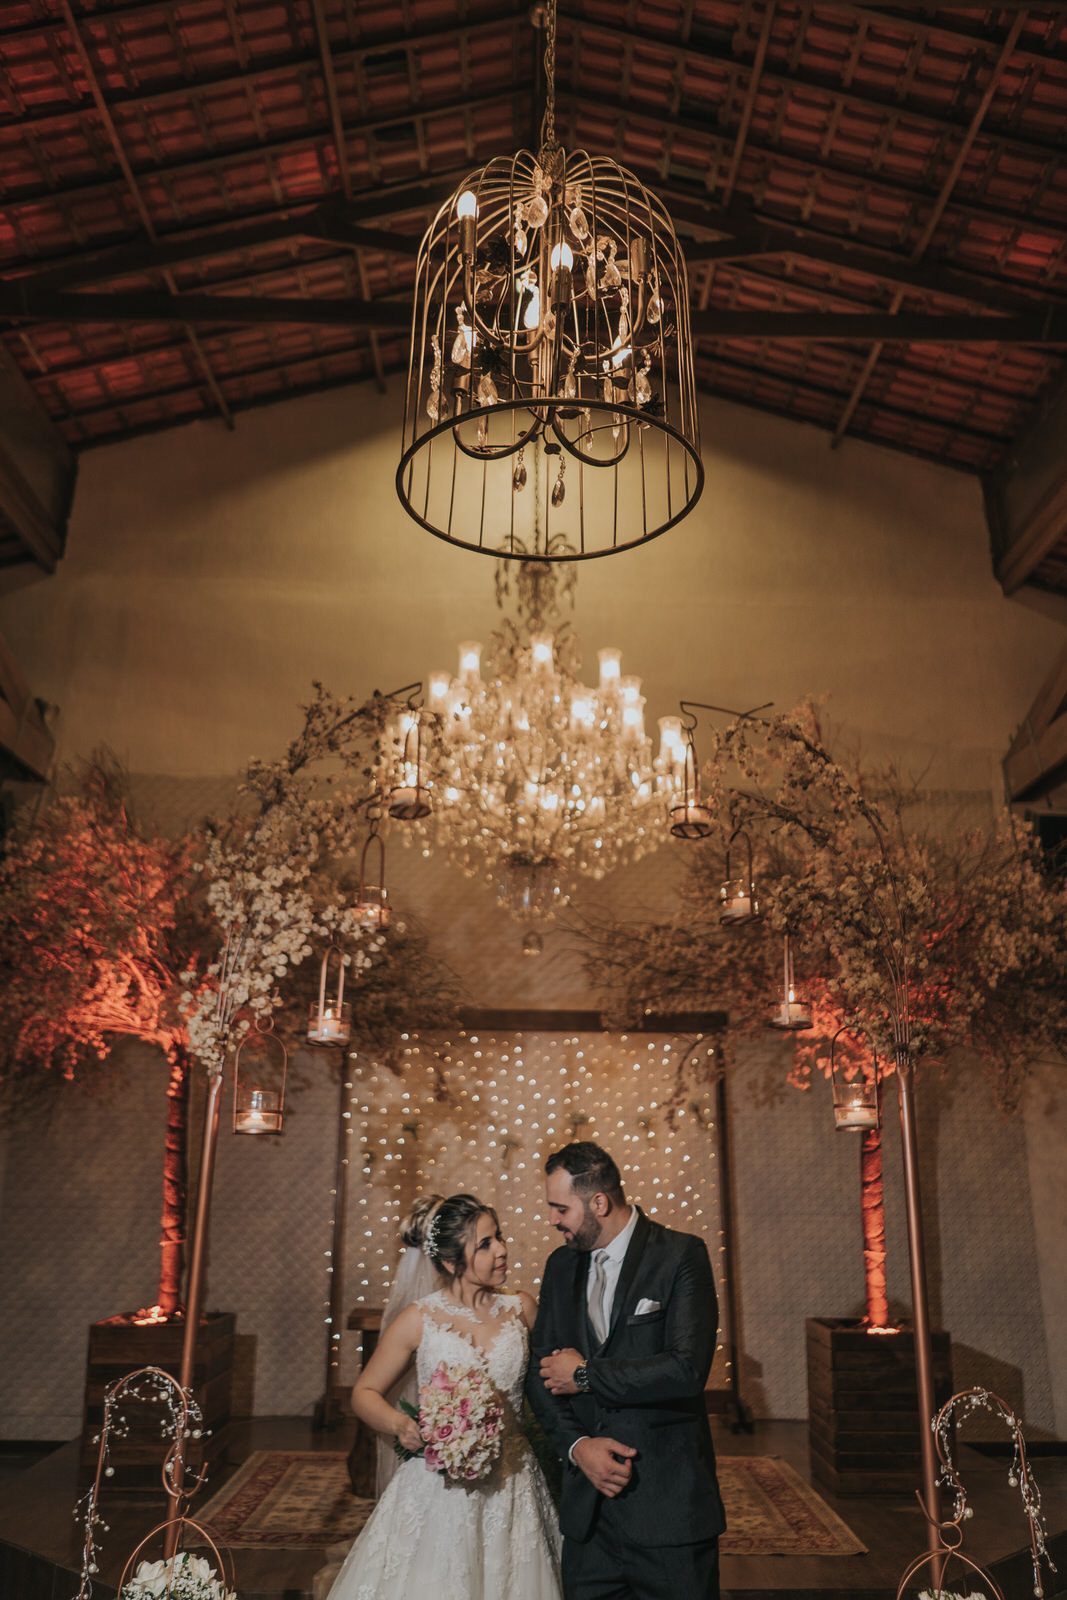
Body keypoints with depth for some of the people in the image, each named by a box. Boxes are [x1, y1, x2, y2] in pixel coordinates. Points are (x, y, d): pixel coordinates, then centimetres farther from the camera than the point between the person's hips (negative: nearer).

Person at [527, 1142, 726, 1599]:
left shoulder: (680, 1255, -11)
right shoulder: (561, 1265, 8)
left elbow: (686, 1369, -21)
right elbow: (541, 1372, 9)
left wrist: (586, 1374, -12)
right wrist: (576, 1445, -9)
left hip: (668, 1502, -5)